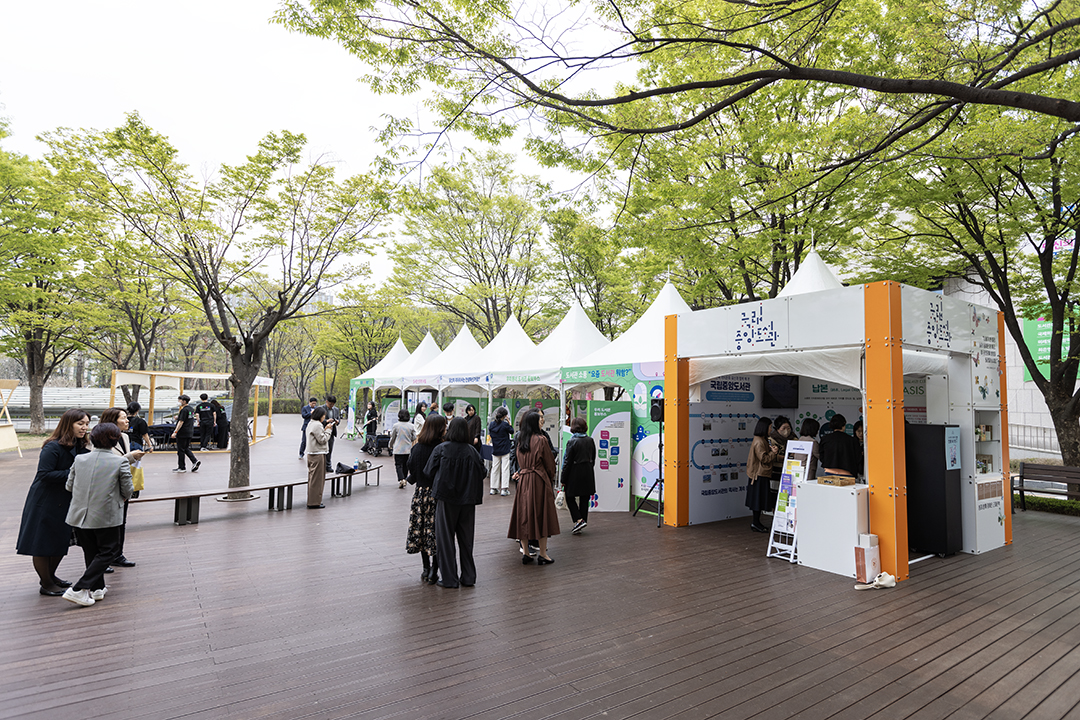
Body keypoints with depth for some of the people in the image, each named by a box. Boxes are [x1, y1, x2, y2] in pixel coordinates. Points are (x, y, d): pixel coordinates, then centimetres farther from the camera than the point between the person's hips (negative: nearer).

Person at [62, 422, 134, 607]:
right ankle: (79, 589, 0)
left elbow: (69, 486, 6)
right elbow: (127, 491, -5)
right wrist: (120, 497, 18)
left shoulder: (80, 459, 0)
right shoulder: (120, 462, -11)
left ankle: (97, 588, 26)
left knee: (91, 552, 18)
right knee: (108, 551, 10)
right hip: (106, 515, -5)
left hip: (79, 514, 5)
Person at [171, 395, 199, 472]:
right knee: (186, 449, 16)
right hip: (190, 432, 9)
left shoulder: (184, 410, -17)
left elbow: (181, 422, -21)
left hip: (182, 433, -9)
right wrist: (178, 417, 16)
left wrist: (175, 432, -20)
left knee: (180, 450, 1)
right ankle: (195, 461, 1)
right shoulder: (190, 409, 12)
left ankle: (181, 467, 8)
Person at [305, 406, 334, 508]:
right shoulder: (317, 425, -16)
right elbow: (322, 440, -16)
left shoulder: (311, 423, 15)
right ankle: (314, 503, 2)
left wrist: (325, 428, 8)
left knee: (312, 479, 15)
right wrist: (328, 429, -7)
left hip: (312, 454, 10)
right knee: (317, 479, -3)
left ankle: (312, 501, 21)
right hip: (317, 455, -10)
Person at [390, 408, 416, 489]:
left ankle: (401, 479, -16)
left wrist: (391, 446, 18)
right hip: (408, 449, 3)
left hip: (398, 449, -3)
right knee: (405, 464, 14)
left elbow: (392, 437, 1)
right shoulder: (411, 426, -4)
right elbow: (414, 438, 2)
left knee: (398, 464, 1)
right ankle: (404, 479, 21)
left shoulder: (396, 425, -9)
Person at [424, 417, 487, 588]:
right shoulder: (472, 451, -4)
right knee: (466, 538, 14)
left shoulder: (441, 449, -10)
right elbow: (481, 474, 1)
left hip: (446, 498, -3)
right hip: (467, 500, 3)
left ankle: (449, 579, 11)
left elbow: (429, 472, -4)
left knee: (445, 538, 8)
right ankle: (468, 577, 21)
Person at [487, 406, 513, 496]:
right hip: (505, 450, -4)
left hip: (495, 450, 5)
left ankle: (493, 488, 16)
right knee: (505, 468, 1)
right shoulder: (505, 424, -15)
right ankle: (504, 489, 0)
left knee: (495, 468, 12)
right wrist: (509, 422, 5)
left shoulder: (492, 424, -3)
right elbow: (512, 431, 0)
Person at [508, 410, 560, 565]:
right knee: (541, 514, 2)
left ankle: (525, 552, 14)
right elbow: (550, 462, -3)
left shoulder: (520, 440, 7)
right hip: (539, 481, -5)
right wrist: (550, 477, 14)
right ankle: (542, 554, 7)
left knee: (524, 514, 9)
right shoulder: (541, 439, -10)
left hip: (523, 480, 6)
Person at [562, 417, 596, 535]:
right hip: (588, 474, 5)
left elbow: (567, 462, -12)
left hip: (575, 474, -5)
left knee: (570, 498, 7)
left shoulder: (572, 442, -14)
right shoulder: (590, 441, 3)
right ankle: (583, 520, 17)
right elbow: (593, 459, 11)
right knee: (584, 499, 11)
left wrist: (563, 480, -6)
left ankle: (579, 520, -6)